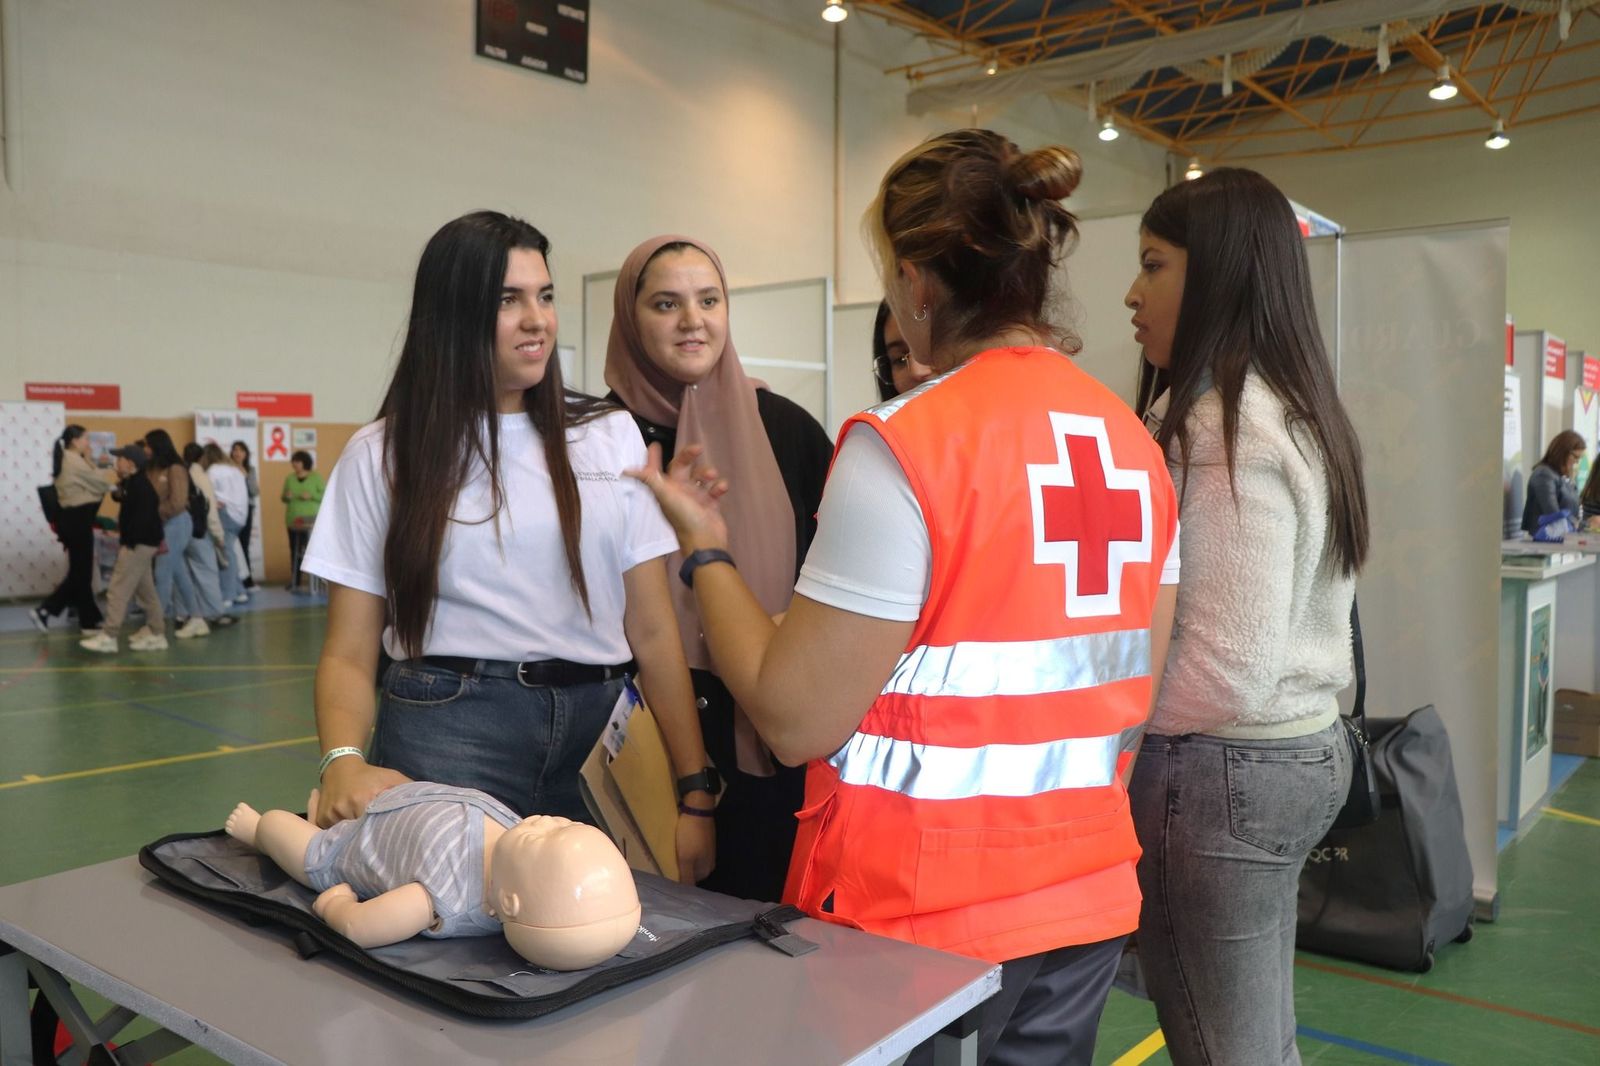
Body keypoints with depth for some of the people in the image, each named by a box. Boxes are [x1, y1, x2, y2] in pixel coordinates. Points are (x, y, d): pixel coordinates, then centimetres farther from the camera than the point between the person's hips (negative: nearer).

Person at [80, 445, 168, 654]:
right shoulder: (134, 484, 15)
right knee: (146, 590, 13)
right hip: (140, 544, 11)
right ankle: (156, 634, 17)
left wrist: (130, 542, -23)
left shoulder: (139, 486, -16)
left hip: (138, 545, -11)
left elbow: (142, 518, -23)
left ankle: (108, 637, -6)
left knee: (118, 590, -8)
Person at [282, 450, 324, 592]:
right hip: (293, 521, 4)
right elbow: (284, 498, 16)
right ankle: (295, 582, 8)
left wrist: (311, 496, -17)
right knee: (295, 551, 3)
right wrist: (286, 497, -7)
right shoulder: (289, 479, 12)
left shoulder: (316, 477, 1)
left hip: (311, 520, -4)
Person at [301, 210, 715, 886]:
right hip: (452, 733, -1)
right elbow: (349, 654, 3)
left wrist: (695, 795, -3)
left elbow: (652, 629, 3)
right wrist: (344, 760, -19)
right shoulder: (384, 456, 5)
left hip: (600, 735, 2)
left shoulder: (611, 436, 7)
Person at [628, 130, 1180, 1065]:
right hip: (1089, 895, 7)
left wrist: (705, 547, -5)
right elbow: (1136, 693, 9)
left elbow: (796, 718, -17)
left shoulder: (906, 445, -19)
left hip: (925, 911, -6)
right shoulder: (1135, 443, 2)